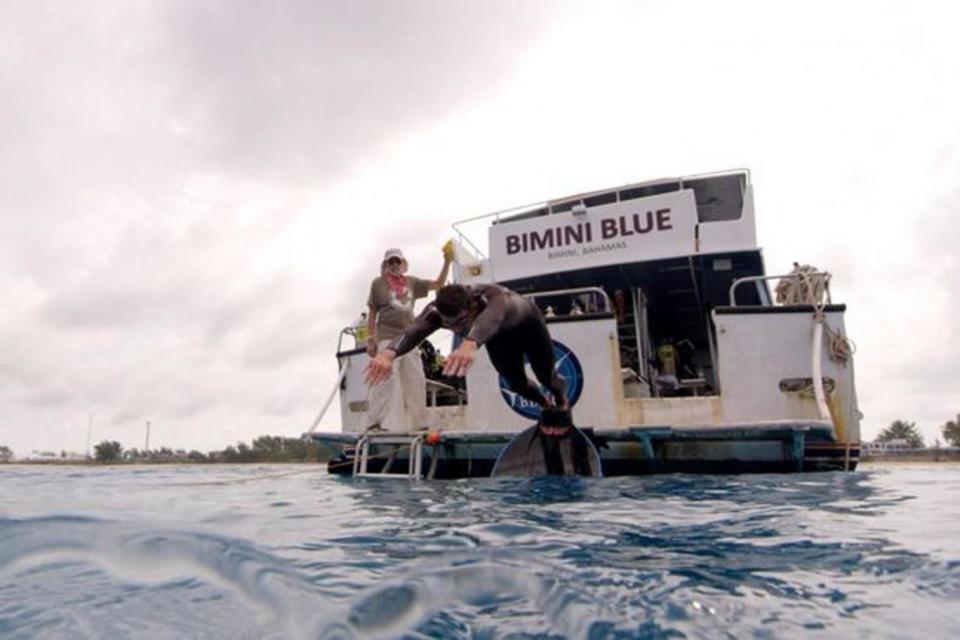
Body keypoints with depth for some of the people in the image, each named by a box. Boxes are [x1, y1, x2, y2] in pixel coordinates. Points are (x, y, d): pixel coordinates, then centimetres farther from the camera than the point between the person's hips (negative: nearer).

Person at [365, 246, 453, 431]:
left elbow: (438, 284, 17)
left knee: (415, 381, 4)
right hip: (387, 337, -5)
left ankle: (414, 422, 12)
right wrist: (370, 339, -4)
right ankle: (378, 422, -12)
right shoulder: (379, 283, 4)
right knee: (386, 380, -14)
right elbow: (372, 314, 3)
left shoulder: (411, 282, 14)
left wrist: (447, 262, 5)